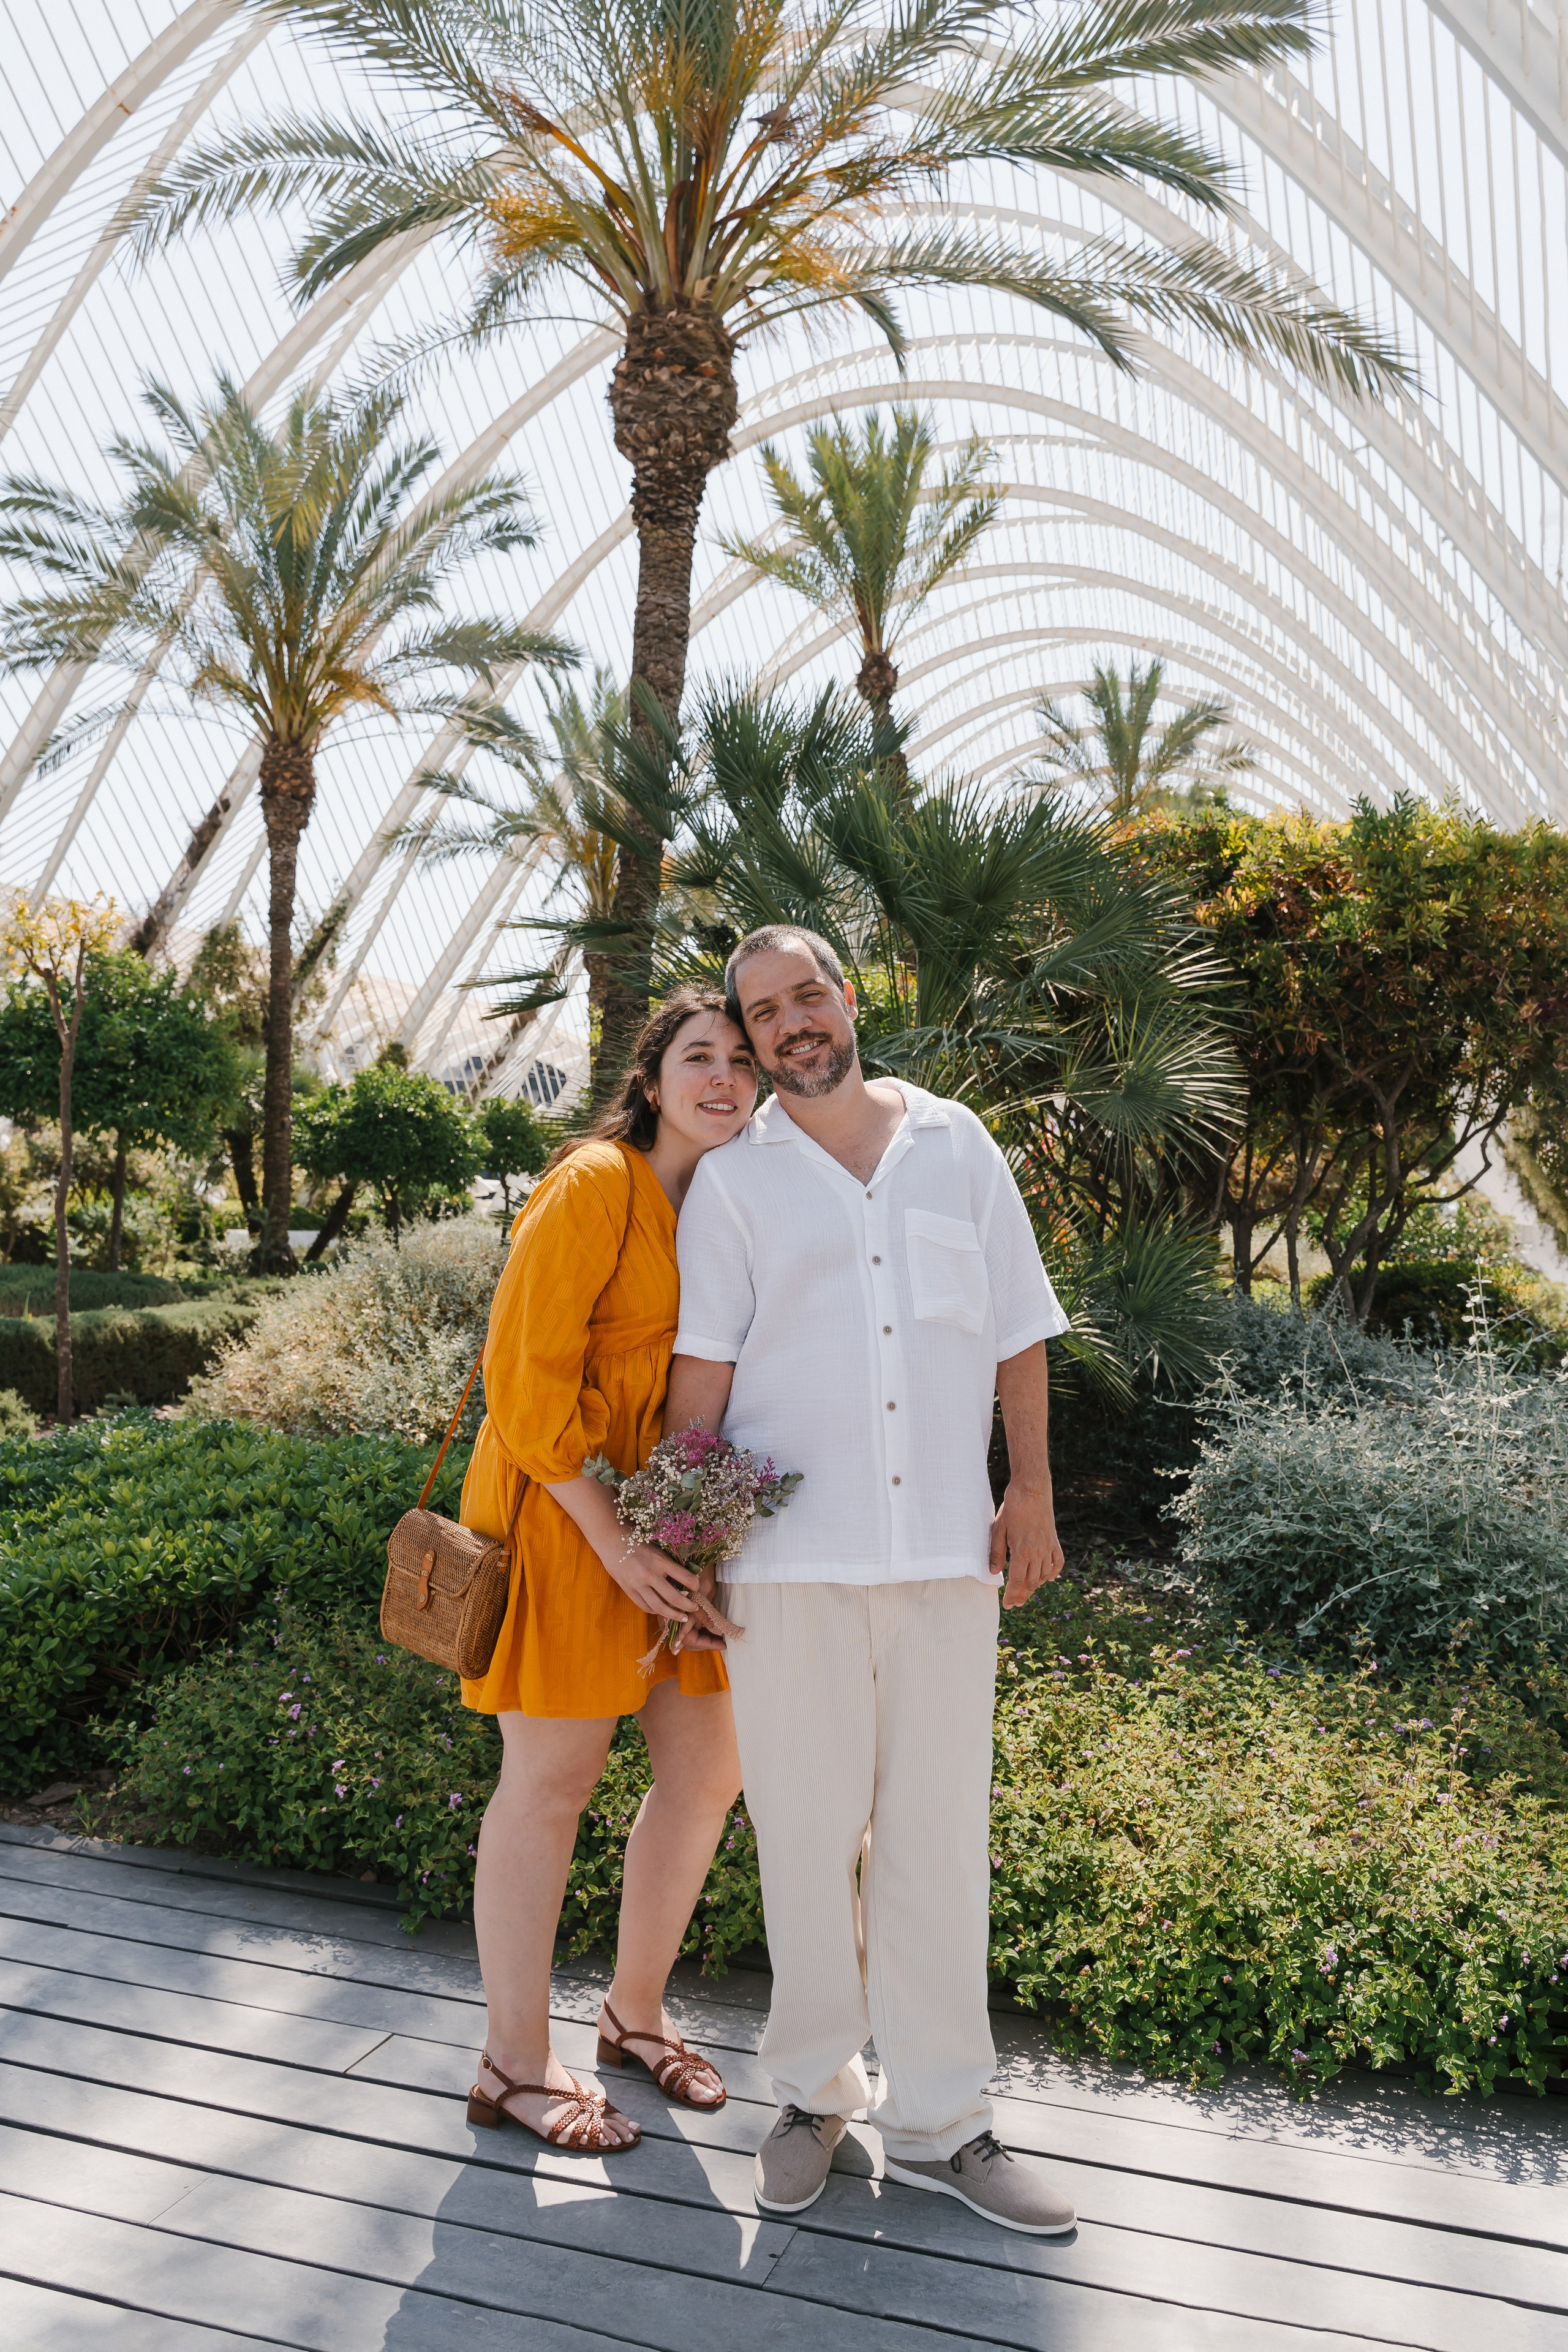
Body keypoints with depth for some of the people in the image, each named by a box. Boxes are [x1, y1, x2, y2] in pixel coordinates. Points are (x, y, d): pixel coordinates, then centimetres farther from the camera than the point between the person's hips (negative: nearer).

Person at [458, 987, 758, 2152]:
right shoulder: (594, 1185, -14)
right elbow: (527, 1379, -17)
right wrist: (613, 1539, -18)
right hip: (558, 1505, -7)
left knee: (708, 1772, 11)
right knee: (551, 1779, 2)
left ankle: (636, 2011, 33)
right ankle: (516, 2066, 20)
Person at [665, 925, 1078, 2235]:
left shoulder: (956, 1145, 9)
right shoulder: (734, 1181, 4)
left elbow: (1017, 1330, 11)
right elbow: (703, 1364, 1)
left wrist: (1032, 1492, 7)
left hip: (945, 1548, 2)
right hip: (790, 1552, -1)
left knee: (938, 1835, 9)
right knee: (806, 1831, 8)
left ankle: (938, 2122, 25)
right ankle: (816, 2090, 29)